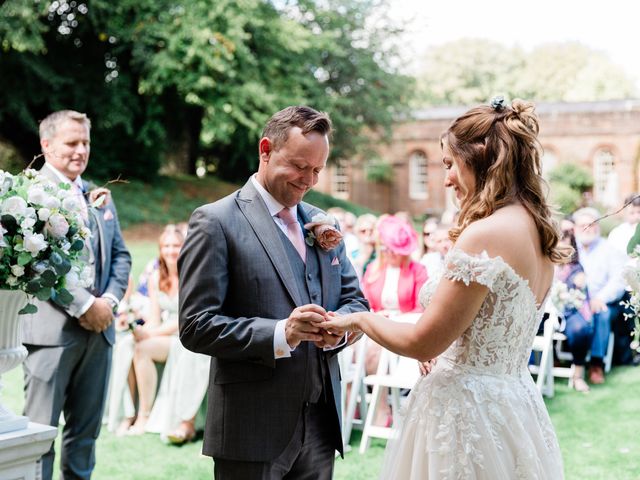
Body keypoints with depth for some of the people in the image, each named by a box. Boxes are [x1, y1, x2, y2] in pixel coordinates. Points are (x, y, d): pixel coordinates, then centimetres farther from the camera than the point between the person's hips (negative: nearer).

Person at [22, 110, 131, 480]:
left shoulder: (100, 196, 17)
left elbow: (121, 255, 15)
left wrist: (109, 301, -2)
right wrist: (84, 306, -16)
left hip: (99, 328, 7)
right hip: (53, 328, -6)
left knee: (86, 431, 13)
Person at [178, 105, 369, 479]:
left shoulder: (324, 225, 12)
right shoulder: (216, 222, -6)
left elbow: (356, 301, 14)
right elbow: (196, 327, -11)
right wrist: (279, 334, -23)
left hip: (321, 421, 6)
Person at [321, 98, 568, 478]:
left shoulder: (486, 234, -20)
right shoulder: (538, 231, 7)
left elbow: (423, 343, -17)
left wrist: (358, 320, -1)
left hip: (466, 408, -9)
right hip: (516, 402, 9)